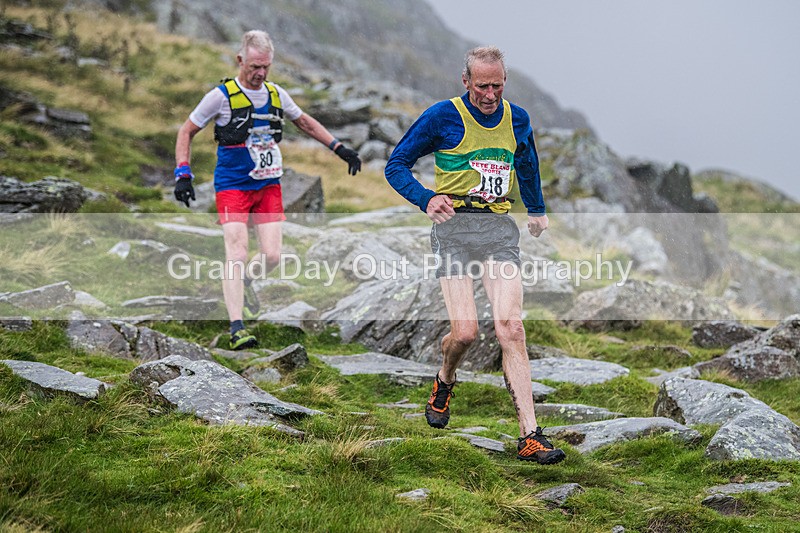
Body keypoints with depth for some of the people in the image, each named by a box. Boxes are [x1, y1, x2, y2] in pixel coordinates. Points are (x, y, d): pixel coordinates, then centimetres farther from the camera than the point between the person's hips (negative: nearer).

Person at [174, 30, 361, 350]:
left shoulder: (277, 95, 6)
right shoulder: (222, 96, -8)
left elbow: (305, 122, 24)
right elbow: (186, 132, 0)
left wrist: (340, 149, 19)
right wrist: (183, 174, -10)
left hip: (269, 186, 5)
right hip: (233, 186, -5)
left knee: (272, 256, -4)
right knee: (237, 255, -16)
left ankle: (243, 281, 29)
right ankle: (237, 329, -18)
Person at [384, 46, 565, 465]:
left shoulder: (517, 119, 12)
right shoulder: (443, 116, -3)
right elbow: (396, 165, 1)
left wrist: (537, 209, 39)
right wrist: (426, 199, -16)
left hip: (499, 228, 3)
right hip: (454, 226, -3)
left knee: (511, 329, -11)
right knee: (465, 331, -12)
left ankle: (530, 437, -15)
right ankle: (444, 382, 25)